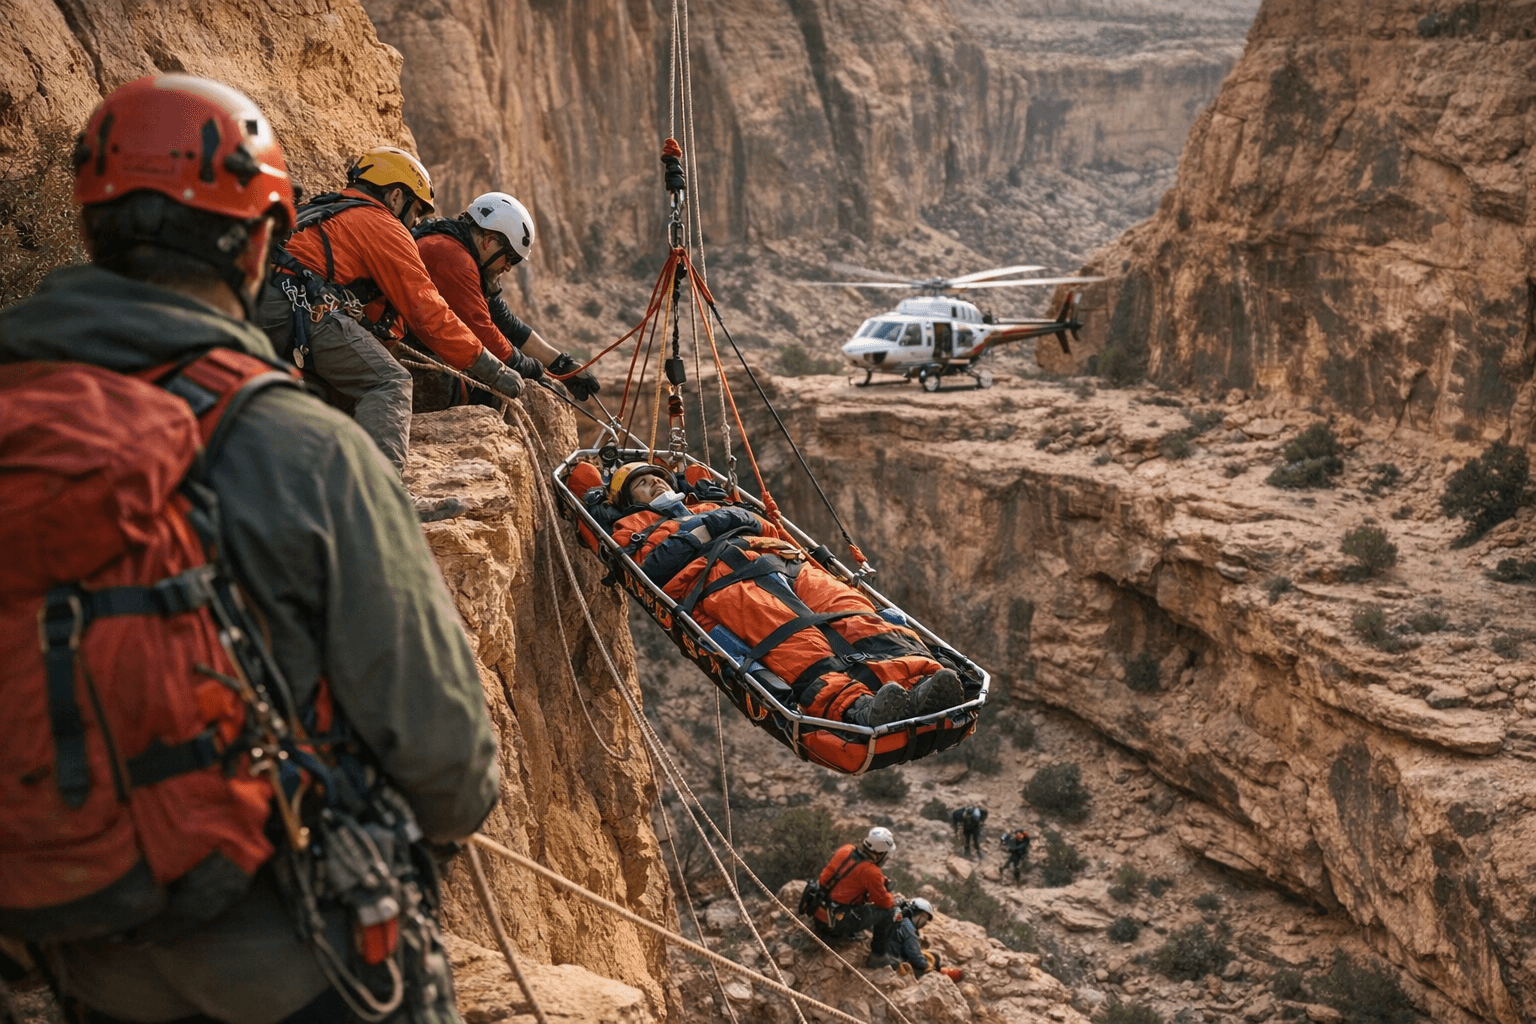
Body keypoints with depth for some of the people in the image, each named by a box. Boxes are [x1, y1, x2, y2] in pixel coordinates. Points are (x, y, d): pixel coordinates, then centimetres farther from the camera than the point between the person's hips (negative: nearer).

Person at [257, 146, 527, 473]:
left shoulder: (325, 210, 34)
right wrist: (494, 371, 6)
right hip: (301, 308, -9)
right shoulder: (383, 226, 6)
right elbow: (427, 311, 2)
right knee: (390, 384, -11)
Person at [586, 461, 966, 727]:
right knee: (792, 637, -37)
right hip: (718, 576, -5)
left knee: (851, 611, -28)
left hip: (784, 563, 5)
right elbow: (650, 567, 11)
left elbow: (775, 533, 30)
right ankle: (854, 708, -63)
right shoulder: (632, 526, 33)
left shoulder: (715, 506, 44)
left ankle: (918, 678, -54)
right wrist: (699, 532, 8)